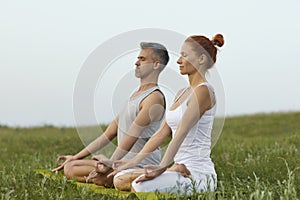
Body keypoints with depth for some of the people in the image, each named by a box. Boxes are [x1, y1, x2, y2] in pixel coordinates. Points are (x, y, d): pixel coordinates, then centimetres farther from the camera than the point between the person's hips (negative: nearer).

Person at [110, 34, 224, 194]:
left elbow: (181, 133, -22)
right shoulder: (182, 93, 18)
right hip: (181, 167, 8)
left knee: (139, 187, -29)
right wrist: (133, 162, 11)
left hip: (197, 173, -8)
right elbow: (161, 132, 16)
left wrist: (162, 167, -29)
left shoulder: (203, 91, -11)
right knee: (120, 178, -1)